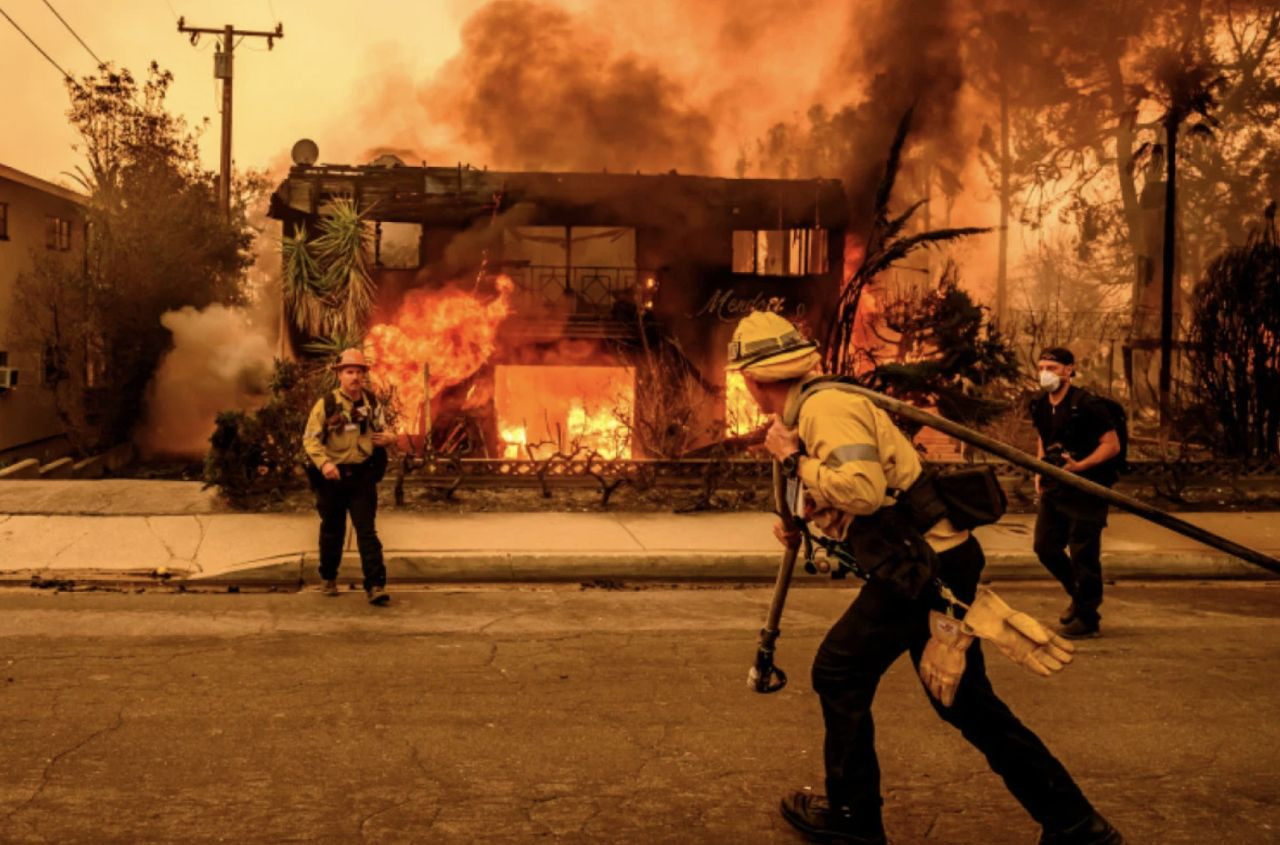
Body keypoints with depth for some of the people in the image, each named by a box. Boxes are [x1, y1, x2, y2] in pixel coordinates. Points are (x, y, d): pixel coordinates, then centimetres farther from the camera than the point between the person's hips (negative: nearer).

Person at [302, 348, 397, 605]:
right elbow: (310, 438, -8)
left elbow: (381, 429, 19)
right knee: (332, 531, 13)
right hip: (333, 476, -1)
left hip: (362, 475, 1)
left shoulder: (372, 403, 4)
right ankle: (328, 579, 33)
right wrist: (323, 462, -24)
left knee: (367, 531, -6)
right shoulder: (326, 404, -7)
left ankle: (375, 586, -8)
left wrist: (389, 437, -5)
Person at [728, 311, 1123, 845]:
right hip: (935, 563, 10)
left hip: (923, 568, -10)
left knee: (839, 672, 2)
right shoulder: (814, 407, 17)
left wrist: (795, 460, -17)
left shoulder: (825, 407, -14)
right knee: (966, 702, 15)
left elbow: (863, 490, -30)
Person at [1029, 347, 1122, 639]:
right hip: (1054, 488, 7)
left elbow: (1112, 445, -14)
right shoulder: (1040, 406, 5)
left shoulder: (1086, 405, -16)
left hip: (1086, 490, -7)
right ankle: (1079, 595, 34)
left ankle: (1087, 619, 13)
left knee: (1083, 554, -1)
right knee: (1045, 546, 11)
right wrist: (1040, 471, 8)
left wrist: (1080, 466, -25)